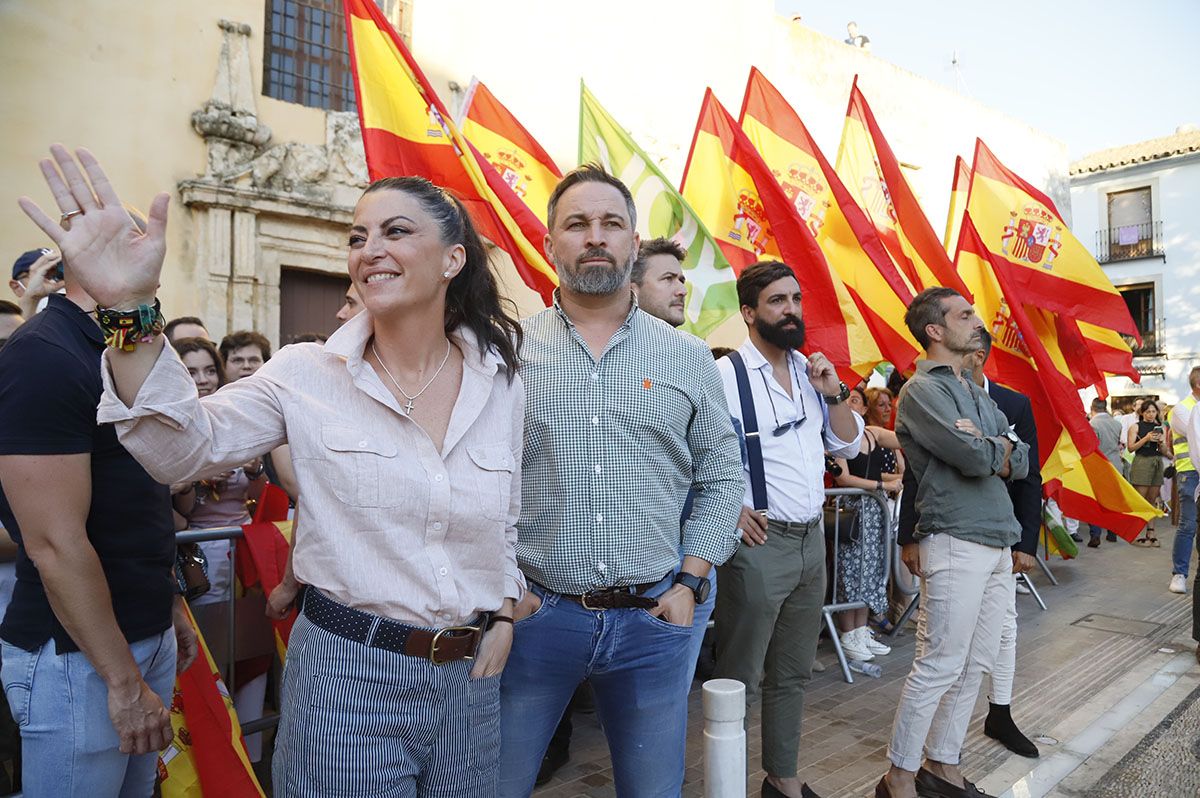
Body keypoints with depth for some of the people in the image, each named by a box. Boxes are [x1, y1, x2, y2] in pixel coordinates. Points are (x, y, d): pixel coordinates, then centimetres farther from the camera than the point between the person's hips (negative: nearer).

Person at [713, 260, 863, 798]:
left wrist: (835, 392, -3)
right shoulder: (726, 376, -14)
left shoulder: (812, 370, 9)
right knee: (740, 678, 4)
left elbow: (849, 445, 12)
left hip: (812, 537, 7)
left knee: (793, 673, 19)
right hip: (758, 540, -7)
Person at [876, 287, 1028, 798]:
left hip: (998, 544, 9)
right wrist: (999, 446, 3)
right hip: (955, 544, -9)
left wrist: (987, 447, -8)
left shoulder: (976, 393, 19)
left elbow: (1021, 462, 12)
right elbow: (976, 458, -19)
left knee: (976, 665, 12)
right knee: (939, 667, -5)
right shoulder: (922, 391, -8)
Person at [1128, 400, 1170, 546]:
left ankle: (1150, 533, 10)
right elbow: (1130, 448, -6)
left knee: (1152, 500, 6)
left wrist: (1160, 442, -8)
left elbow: (1165, 452, 12)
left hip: (1157, 463, 4)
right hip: (1141, 462, -4)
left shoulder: (1161, 428, 14)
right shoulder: (1135, 427, 3)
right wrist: (1146, 438, -15)